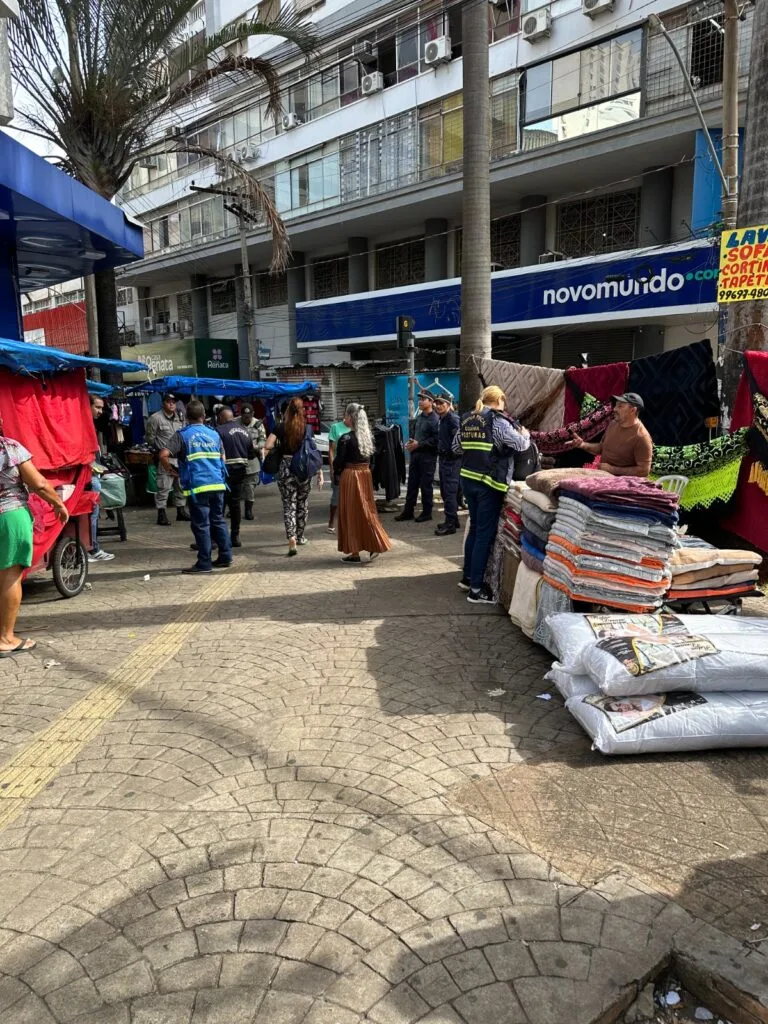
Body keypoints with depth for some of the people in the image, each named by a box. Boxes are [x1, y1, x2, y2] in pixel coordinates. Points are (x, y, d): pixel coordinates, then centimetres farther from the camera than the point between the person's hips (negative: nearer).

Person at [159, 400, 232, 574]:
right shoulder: (213, 433, 13)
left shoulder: (182, 435, -2)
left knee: (201, 525, 0)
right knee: (218, 520, 15)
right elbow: (222, 457, 21)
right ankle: (225, 557, 19)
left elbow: (163, 455, -12)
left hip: (197, 486, -5)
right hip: (217, 484, 5)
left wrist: (170, 470, 3)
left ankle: (204, 563, 4)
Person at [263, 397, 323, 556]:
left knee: (288, 504, 2)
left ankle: (291, 538, -15)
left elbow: (267, 447, -9)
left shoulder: (280, 428, -2)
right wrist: (319, 472, 4)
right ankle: (299, 536, 29)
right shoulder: (308, 428, 0)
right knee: (302, 504, 16)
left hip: (285, 468, -1)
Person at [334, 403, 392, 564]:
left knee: (351, 513, 3)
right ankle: (374, 545, 6)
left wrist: (336, 474, 5)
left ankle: (354, 552, 8)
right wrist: (364, 469, 15)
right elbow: (371, 458, 9)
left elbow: (339, 461, -11)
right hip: (366, 474, 6)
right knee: (366, 510, 13)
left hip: (349, 476, -6)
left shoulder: (345, 438, -15)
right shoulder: (368, 436, 4)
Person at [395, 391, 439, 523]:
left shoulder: (435, 419, -13)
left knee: (426, 485, 1)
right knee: (412, 483, 10)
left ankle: (427, 513, 12)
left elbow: (435, 440, -20)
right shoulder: (418, 418, 14)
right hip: (415, 454, 8)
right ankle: (408, 511, 17)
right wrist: (411, 443, 5)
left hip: (428, 456, -8)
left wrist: (419, 444, -17)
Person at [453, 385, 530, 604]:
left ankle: (468, 577, 30)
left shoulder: (467, 420, 10)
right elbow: (520, 444, -10)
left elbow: (456, 448, 15)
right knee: (485, 534, -3)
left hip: (468, 478, 8)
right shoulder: (497, 421, -10)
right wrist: (525, 433, 10)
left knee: (475, 528, 20)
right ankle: (476, 589, -1)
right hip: (489, 483, -7)